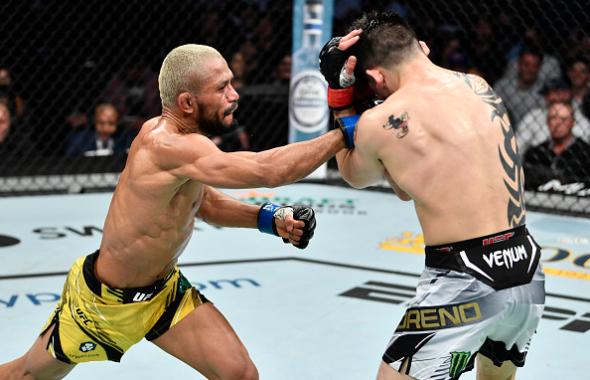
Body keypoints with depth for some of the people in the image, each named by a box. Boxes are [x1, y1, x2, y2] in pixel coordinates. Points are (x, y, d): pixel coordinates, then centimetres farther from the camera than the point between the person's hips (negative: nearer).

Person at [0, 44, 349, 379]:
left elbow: (204, 202, 9)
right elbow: (269, 171, -43)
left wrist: (268, 218, -7)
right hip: (106, 297, -7)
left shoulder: (176, 134, -8)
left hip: (164, 289, 7)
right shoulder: (167, 145, -36)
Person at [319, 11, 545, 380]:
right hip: (526, 268, 7)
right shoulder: (479, 86, 6)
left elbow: (355, 176, 17)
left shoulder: (378, 124, -10)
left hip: (465, 281, -6)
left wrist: (340, 96, 14)